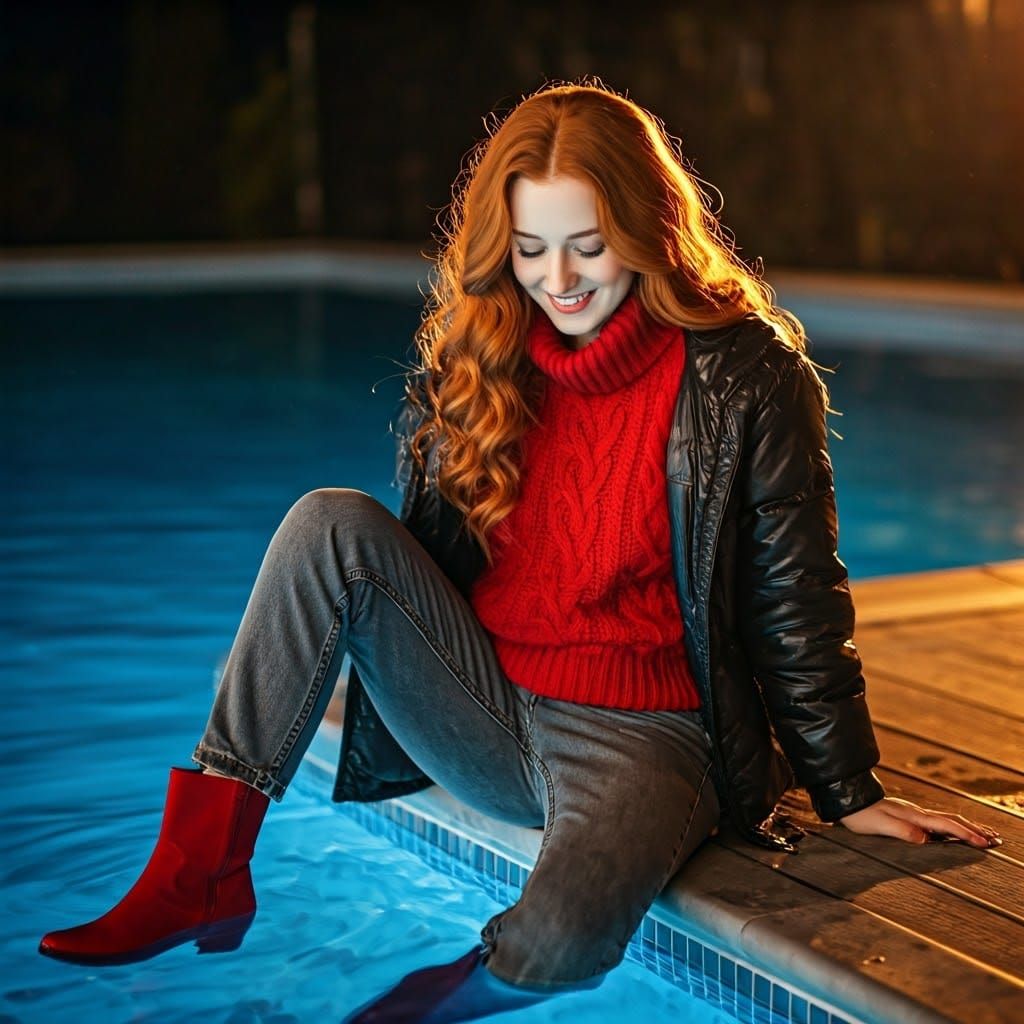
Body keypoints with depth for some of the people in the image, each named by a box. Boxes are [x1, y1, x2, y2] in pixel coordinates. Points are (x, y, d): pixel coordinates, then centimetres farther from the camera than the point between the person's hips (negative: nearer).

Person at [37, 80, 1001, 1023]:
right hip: (482, 712, 4)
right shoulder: (473, 359, 5)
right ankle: (201, 866, -18)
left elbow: (795, 600, -4)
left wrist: (848, 792, 2)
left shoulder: (747, 376, -9)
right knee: (332, 523, -18)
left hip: (644, 737, -4)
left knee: (562, 939, -35)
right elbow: (418, 555, 16)